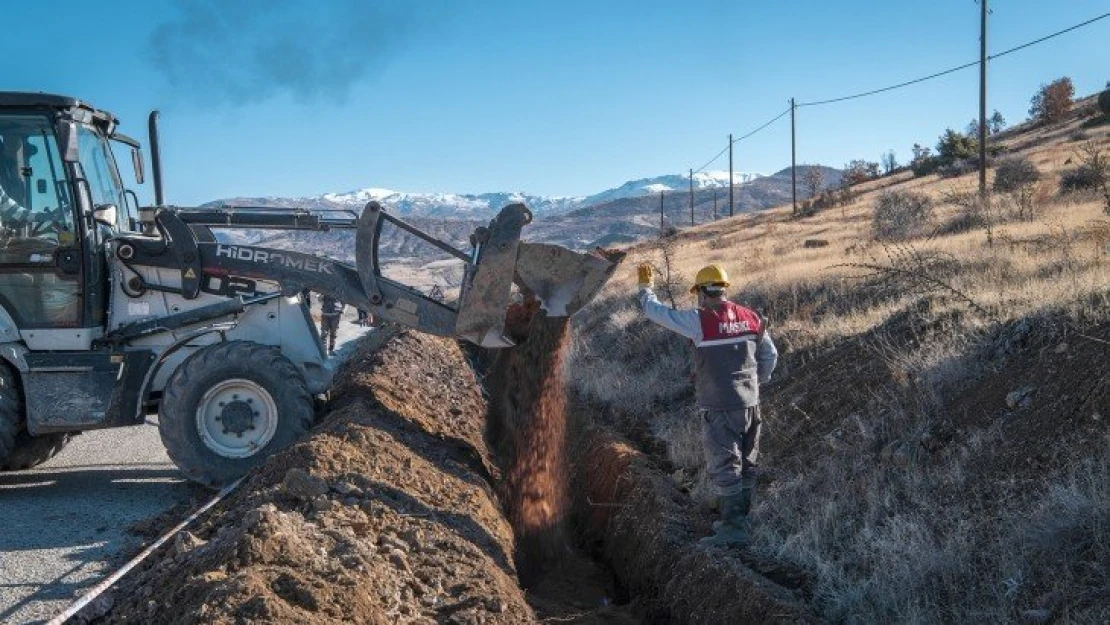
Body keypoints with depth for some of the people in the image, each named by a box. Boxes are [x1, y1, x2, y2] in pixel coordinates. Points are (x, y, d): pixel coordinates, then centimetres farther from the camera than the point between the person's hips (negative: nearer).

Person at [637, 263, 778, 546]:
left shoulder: (699, 320, -13)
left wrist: (646, 286, 14)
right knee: (746, 465, 14)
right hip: (750, 405, 6)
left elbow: (655, 311, -4)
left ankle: (733, 529, 1)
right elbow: (770, 356, 12)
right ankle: (738, 519, 26)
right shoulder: (751, 317, 4)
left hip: (719, 408, -6)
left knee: (724, 467, -1)